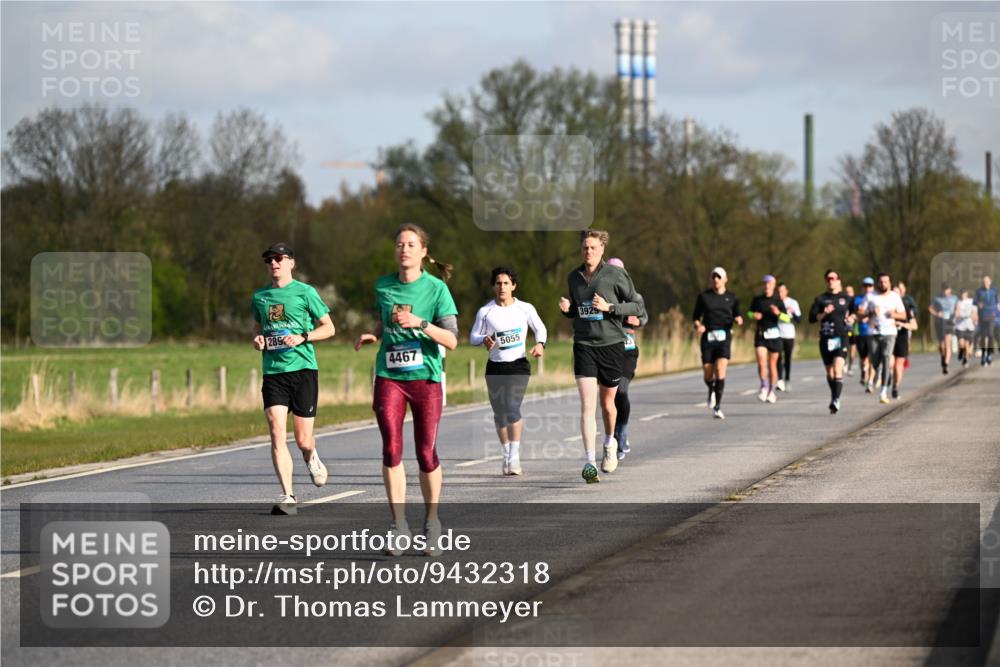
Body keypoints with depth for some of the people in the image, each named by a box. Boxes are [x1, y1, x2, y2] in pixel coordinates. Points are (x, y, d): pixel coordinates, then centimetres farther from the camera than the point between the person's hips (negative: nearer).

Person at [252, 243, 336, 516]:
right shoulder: (259, 297, 12)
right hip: (273, 371, 3)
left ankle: (311, 458, 38)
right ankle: (287, 496, -12)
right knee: (277, 434, -13)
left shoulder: (305, 292, 0)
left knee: (303, 440, 0)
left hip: (303, 368, -3)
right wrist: (257, 340, 4)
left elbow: (328, 328, 3)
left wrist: (302, 337, -12)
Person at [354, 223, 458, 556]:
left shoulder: (436, 288, -5)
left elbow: (451, 340, -9)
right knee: (391, 449, -10)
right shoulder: (383, 286, 7)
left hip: (425, 378, -2)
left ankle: (432, 522, 20)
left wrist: (420, 324, -22)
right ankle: (399, 526, -6)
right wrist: (371, 335, 5)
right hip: (389, 377, 2)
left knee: (426, 453, 2)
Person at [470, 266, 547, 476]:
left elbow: (540, 328, 11)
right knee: (500, 413, 6)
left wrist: (540, 344, -10)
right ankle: (507, 455, 23)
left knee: (512, 408, -18)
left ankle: (515, 457, -19)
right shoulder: (485, 311, 1)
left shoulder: (525, 309, 0)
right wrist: (484, 340, -17)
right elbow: (473, 336, 5)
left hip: (518, 366, -2)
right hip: (495, 367, 2)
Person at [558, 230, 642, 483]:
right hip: (584, 346, 2)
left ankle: (610, 443, 42)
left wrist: (609, 307, -17)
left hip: (611, 345, -2)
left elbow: (637, 306, -3)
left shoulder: (615, 275, -6)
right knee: (587, 405, -11)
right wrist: (567, 309, -2)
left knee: (607, 402, 12)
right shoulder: (573, 277, 8)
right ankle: (590, 462, -15)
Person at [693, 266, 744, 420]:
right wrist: (698, 326, -10)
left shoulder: (731, 297, 8)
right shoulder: (703, 296, 7)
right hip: (708, 337, 1)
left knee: (720, 369, -19)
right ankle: (711, 391, 40)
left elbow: (736, 315, 18)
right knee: (707, 374, 3)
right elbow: (696, 316, 11)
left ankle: (717, 406, -17)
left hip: (724, 337, -1)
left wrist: (738, 320, -5)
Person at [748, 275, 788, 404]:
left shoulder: (777, 301, -1)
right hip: (760, 334, 1)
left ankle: (772, 392, 18)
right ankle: (764, 388, -9)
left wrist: (778, 313, -22)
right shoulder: (757, 299, 4)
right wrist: (754, 315, -4)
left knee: (772, 364, 7)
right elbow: (750, 312, 19)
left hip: (774, 334, -1)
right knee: (761, 362, -14)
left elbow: (787, 318, -2)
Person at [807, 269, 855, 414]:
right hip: (826, 338, 2)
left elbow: (855, 311, 23)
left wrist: (851, 318, 3)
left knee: (838, 369, -19)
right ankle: (834, 396, 27)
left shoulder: (846, 298, 7)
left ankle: (836, 400, -24)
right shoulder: (820, 299, 8)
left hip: (842, 338, -2)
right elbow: (812, 318, 1)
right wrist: (824, 314, -14)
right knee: (830, 372, 10)